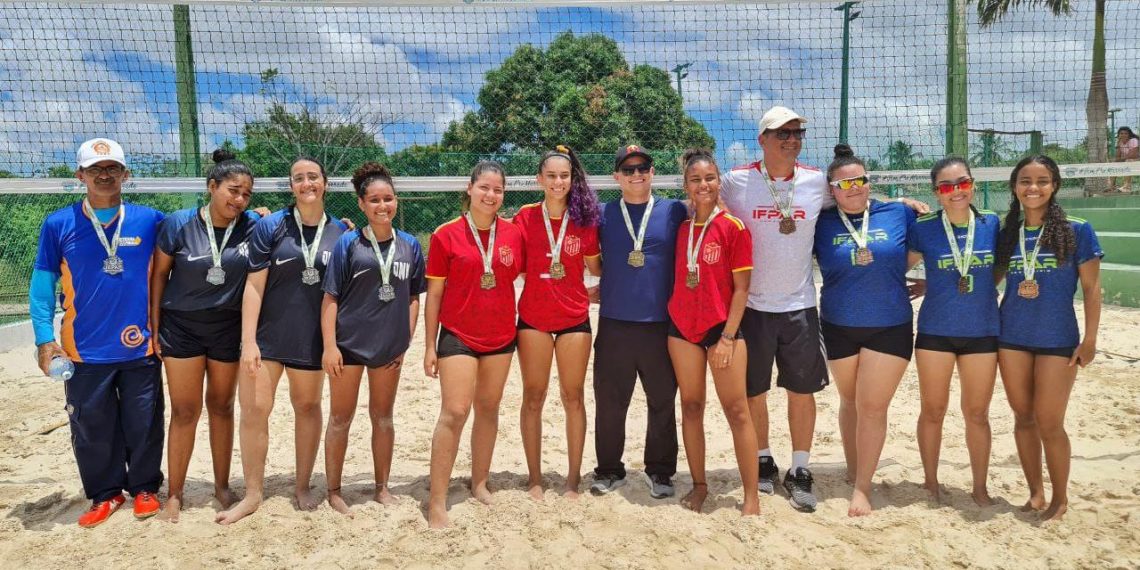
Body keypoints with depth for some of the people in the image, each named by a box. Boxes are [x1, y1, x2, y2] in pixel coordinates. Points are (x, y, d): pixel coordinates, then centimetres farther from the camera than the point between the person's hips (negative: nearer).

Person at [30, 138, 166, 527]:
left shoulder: (149, 221, 0)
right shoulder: (58, 225, 0)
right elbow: (42, 286, 3)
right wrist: (44, 339, -3)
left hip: (141, 348, 0)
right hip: (84, 351, 0)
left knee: (143, 425, 10)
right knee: (93, 430, 10)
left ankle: (144, 487, 29)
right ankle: (106, 493, 29)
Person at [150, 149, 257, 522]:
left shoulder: (253, 226, -8)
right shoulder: (179, 224, -11)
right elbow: (159, 274, -2)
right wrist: (154, 326, -1)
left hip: (228, 328, 1)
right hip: (181, 327, -1)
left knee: (221, 407, 13)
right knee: (185, 411, 4)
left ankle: (222, 485, 27)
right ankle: (175, 494, 19)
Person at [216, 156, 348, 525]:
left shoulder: (340, 232, 0)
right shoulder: (270, 226, -5)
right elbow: (253, 286, -7)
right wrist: (248, 341, -12)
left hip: (311, 338, 1)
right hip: (267, 333, -1)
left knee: (308, 407, 12)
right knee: (253, 409, -2)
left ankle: (303, 487, 27)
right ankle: (253, 494, 15)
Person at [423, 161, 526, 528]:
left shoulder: (513, 234, 0)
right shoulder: (446, 235, -6)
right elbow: (434, 293, -3)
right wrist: (430, 345, -3)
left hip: (500, 336, 4)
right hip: (458, 336, -3)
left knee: (489, 410, 14)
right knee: (454, 413, -9)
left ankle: (480, 483, 31)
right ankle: (437, 501, -1)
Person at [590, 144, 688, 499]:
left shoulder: (674, 212, 4)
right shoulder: (603, 214, 6)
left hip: (662, 324, 0)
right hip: (613, 324, 1)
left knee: (663, 402, 8)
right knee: (609, 402, 7)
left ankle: (660, 472, 24)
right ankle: (609, 470, 24)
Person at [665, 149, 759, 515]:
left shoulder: (733, 227, -6)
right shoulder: (681, 229, 8)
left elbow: (741, 287, -7)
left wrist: (728, 336, -12)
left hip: (722, 327, -4)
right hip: (682, 326, 5)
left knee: (737, 410, -2)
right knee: (691, 407, 9)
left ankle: (752, 497, 6)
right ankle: (699, 485, 22)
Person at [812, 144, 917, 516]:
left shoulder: (899, 214, 0)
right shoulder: (822, 223, -1)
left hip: (890, 328, -1)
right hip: (839, 328, 1)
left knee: (872, 406, -3)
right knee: (850, 402, 16)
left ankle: (862, 486, 8)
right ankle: (852, 469, 35)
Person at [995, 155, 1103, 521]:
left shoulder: (1077, 230, -4)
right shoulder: (1006, 234, 5)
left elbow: (1091, 288, -4)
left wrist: (1090, 339, -8)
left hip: (1057, 340, -3)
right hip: (1012, 338, 3)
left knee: (1049, 423, 0)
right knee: (1023, 418, 10)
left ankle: (1060, 499, 21)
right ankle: (1036, 494, 25)